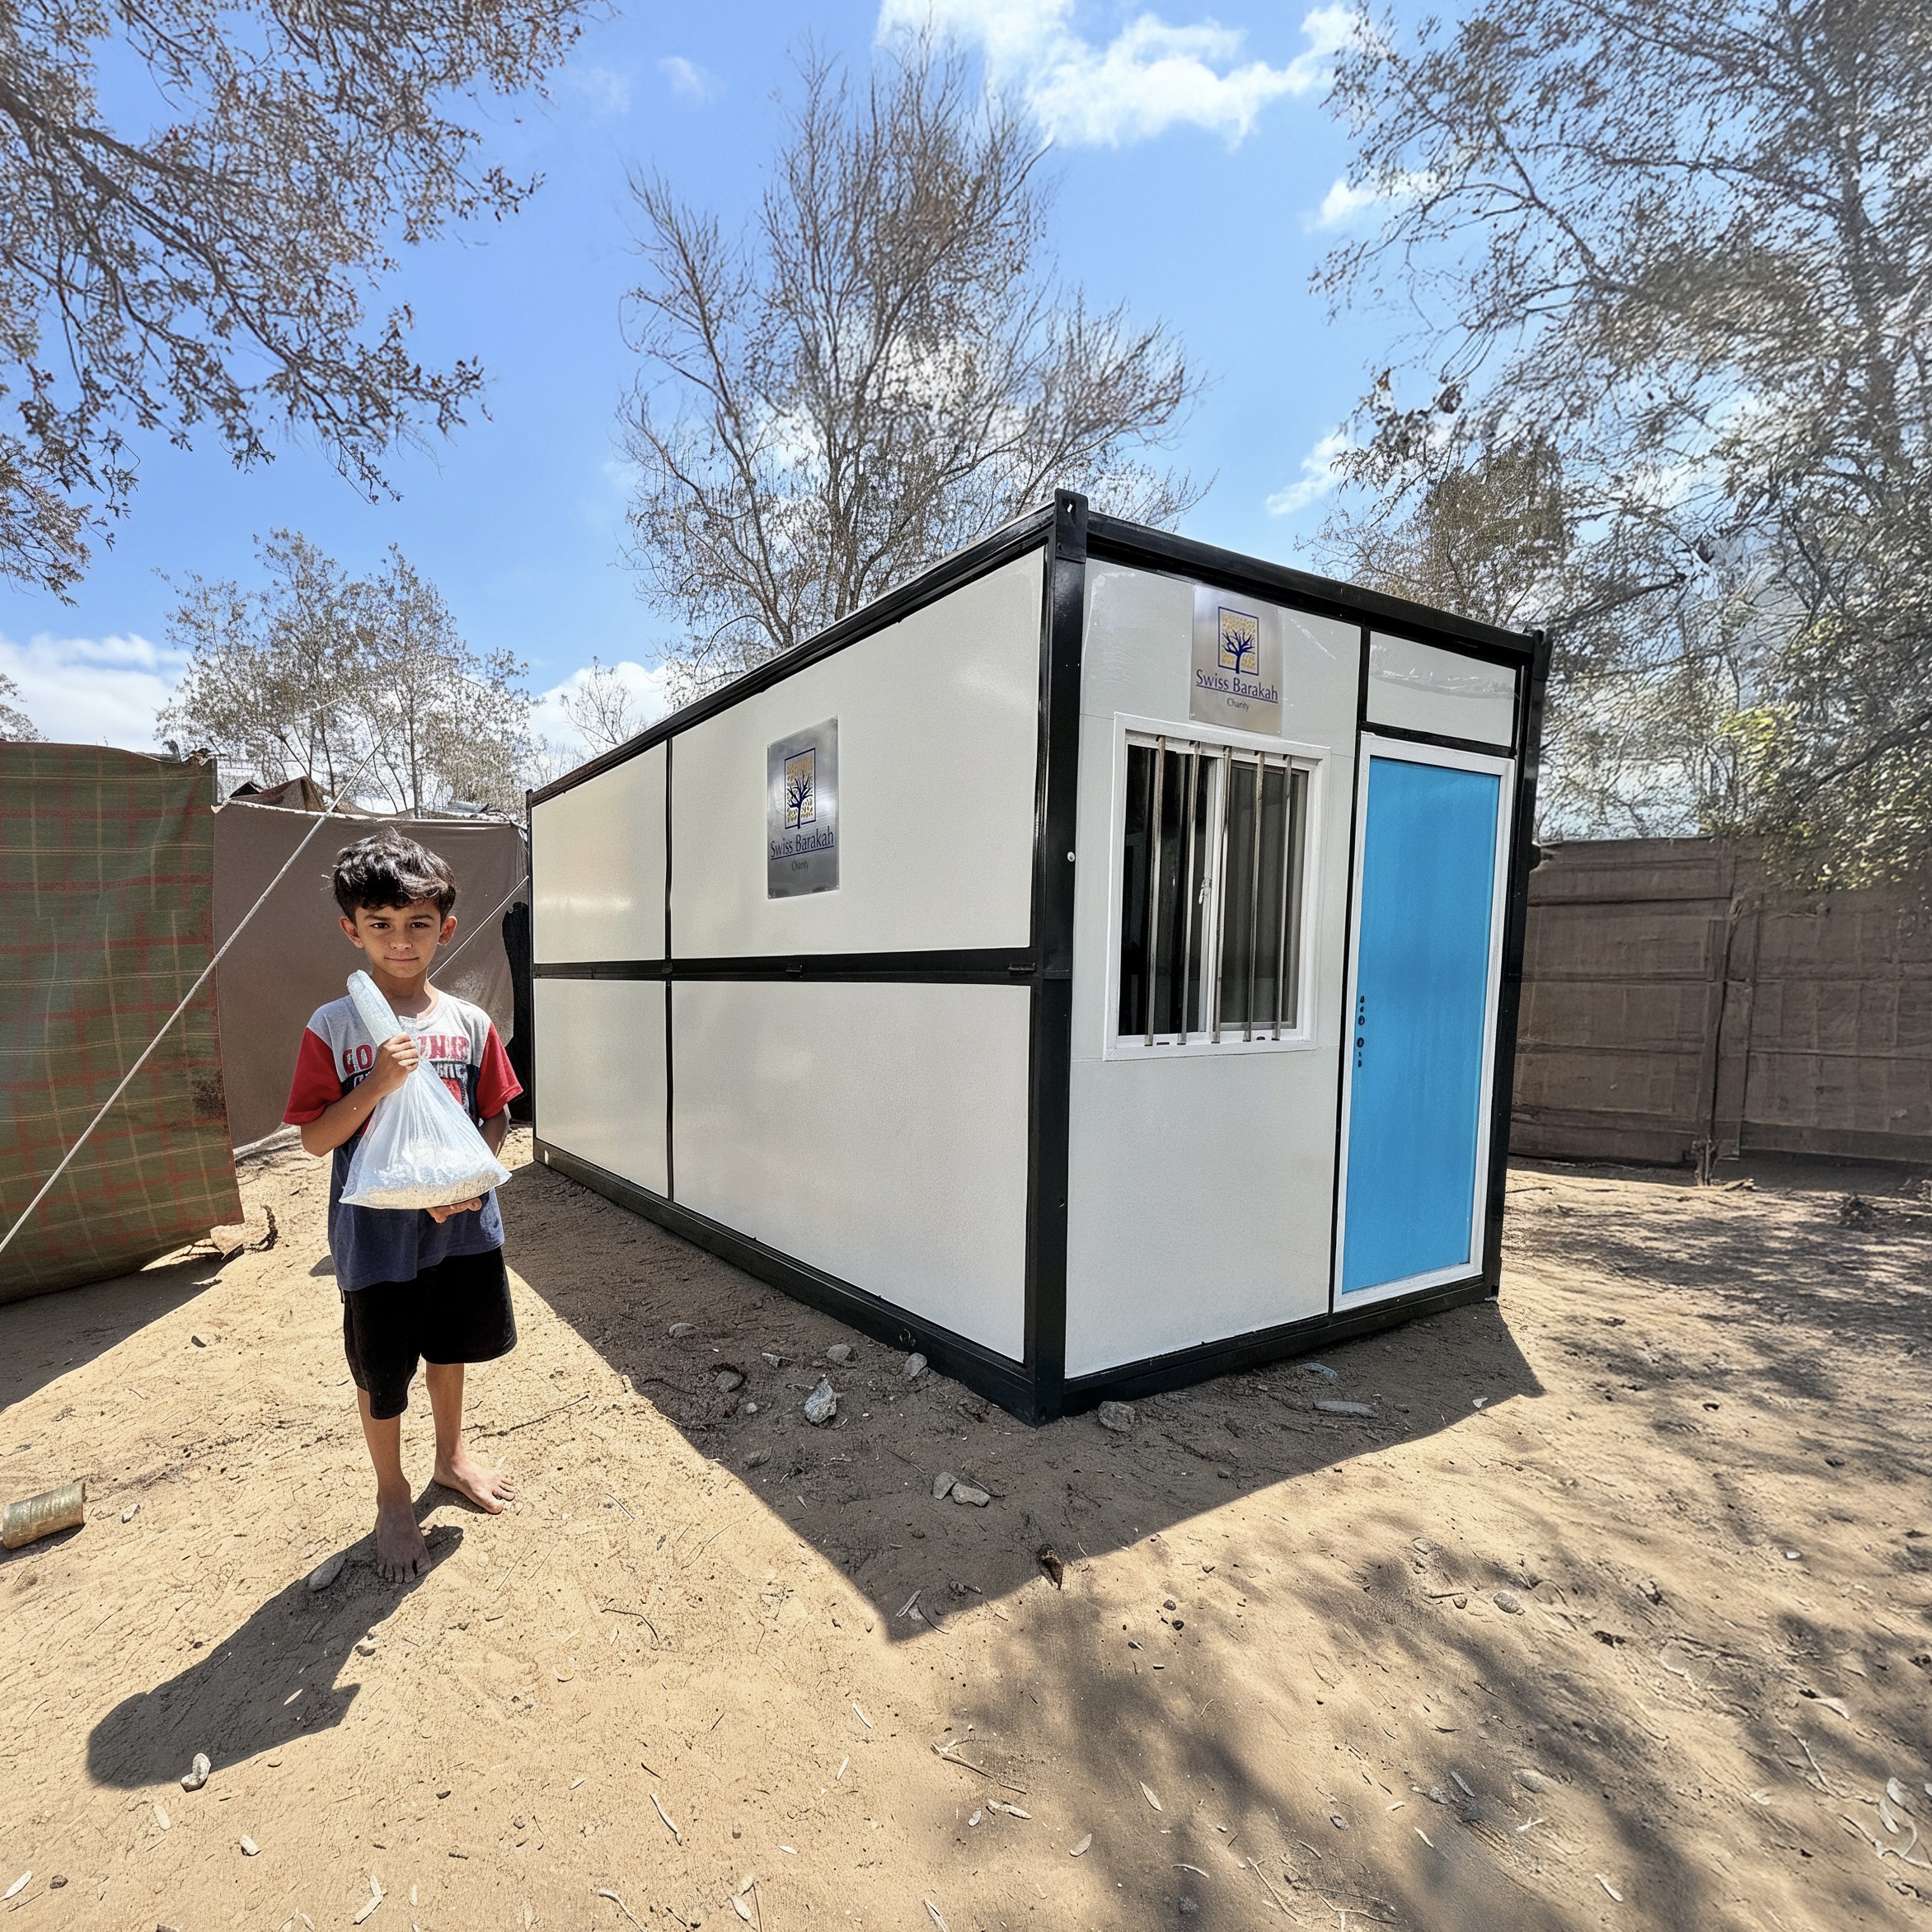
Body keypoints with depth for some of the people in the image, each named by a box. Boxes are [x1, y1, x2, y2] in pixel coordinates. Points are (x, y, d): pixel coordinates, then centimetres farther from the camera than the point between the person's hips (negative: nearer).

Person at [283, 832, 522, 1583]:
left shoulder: (469, 1023, -4)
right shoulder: (333, 1028, -11)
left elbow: (495, 1117, 2)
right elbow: (315, 1137, -11)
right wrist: (379, 1081, -25)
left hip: (460, 1226, 3)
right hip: (376, 1235, -2)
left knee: (449, 1348, 22)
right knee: (382, 1374, 14)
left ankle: (451, 1455, 47)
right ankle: (391, 1496, 38)